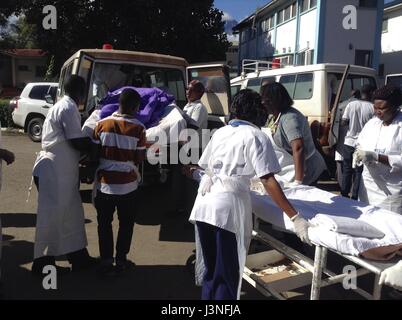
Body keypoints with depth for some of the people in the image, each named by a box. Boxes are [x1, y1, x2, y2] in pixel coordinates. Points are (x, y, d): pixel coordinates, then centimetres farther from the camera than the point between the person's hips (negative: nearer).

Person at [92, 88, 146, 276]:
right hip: (127, 185, -2)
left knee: (104, 223, 14)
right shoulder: (138, 128, -10)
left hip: (104, 184, 2)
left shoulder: (102, 124, -3)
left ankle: (106, 263, 18)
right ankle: (121, 261, 23)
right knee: (126, 224, 15)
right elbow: (139, 159, -7)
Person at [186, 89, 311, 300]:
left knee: (210, 268, 20)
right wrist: (295, 218, -9)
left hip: (204, 203, 6)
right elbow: (268, 181, -8)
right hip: (228, 205, -6)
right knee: (226, 273, 7)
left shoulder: (219, 132, 18)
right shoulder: (256, 136, 1)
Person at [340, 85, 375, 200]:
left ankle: (344, 194, 20)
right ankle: (355, 197, 11)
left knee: (347, 170, 14)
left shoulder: (351, 105, -2)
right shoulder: (372, 107, -10)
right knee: (359, 172, 7)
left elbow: (343, 123, -2)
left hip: (349, 142, 3)